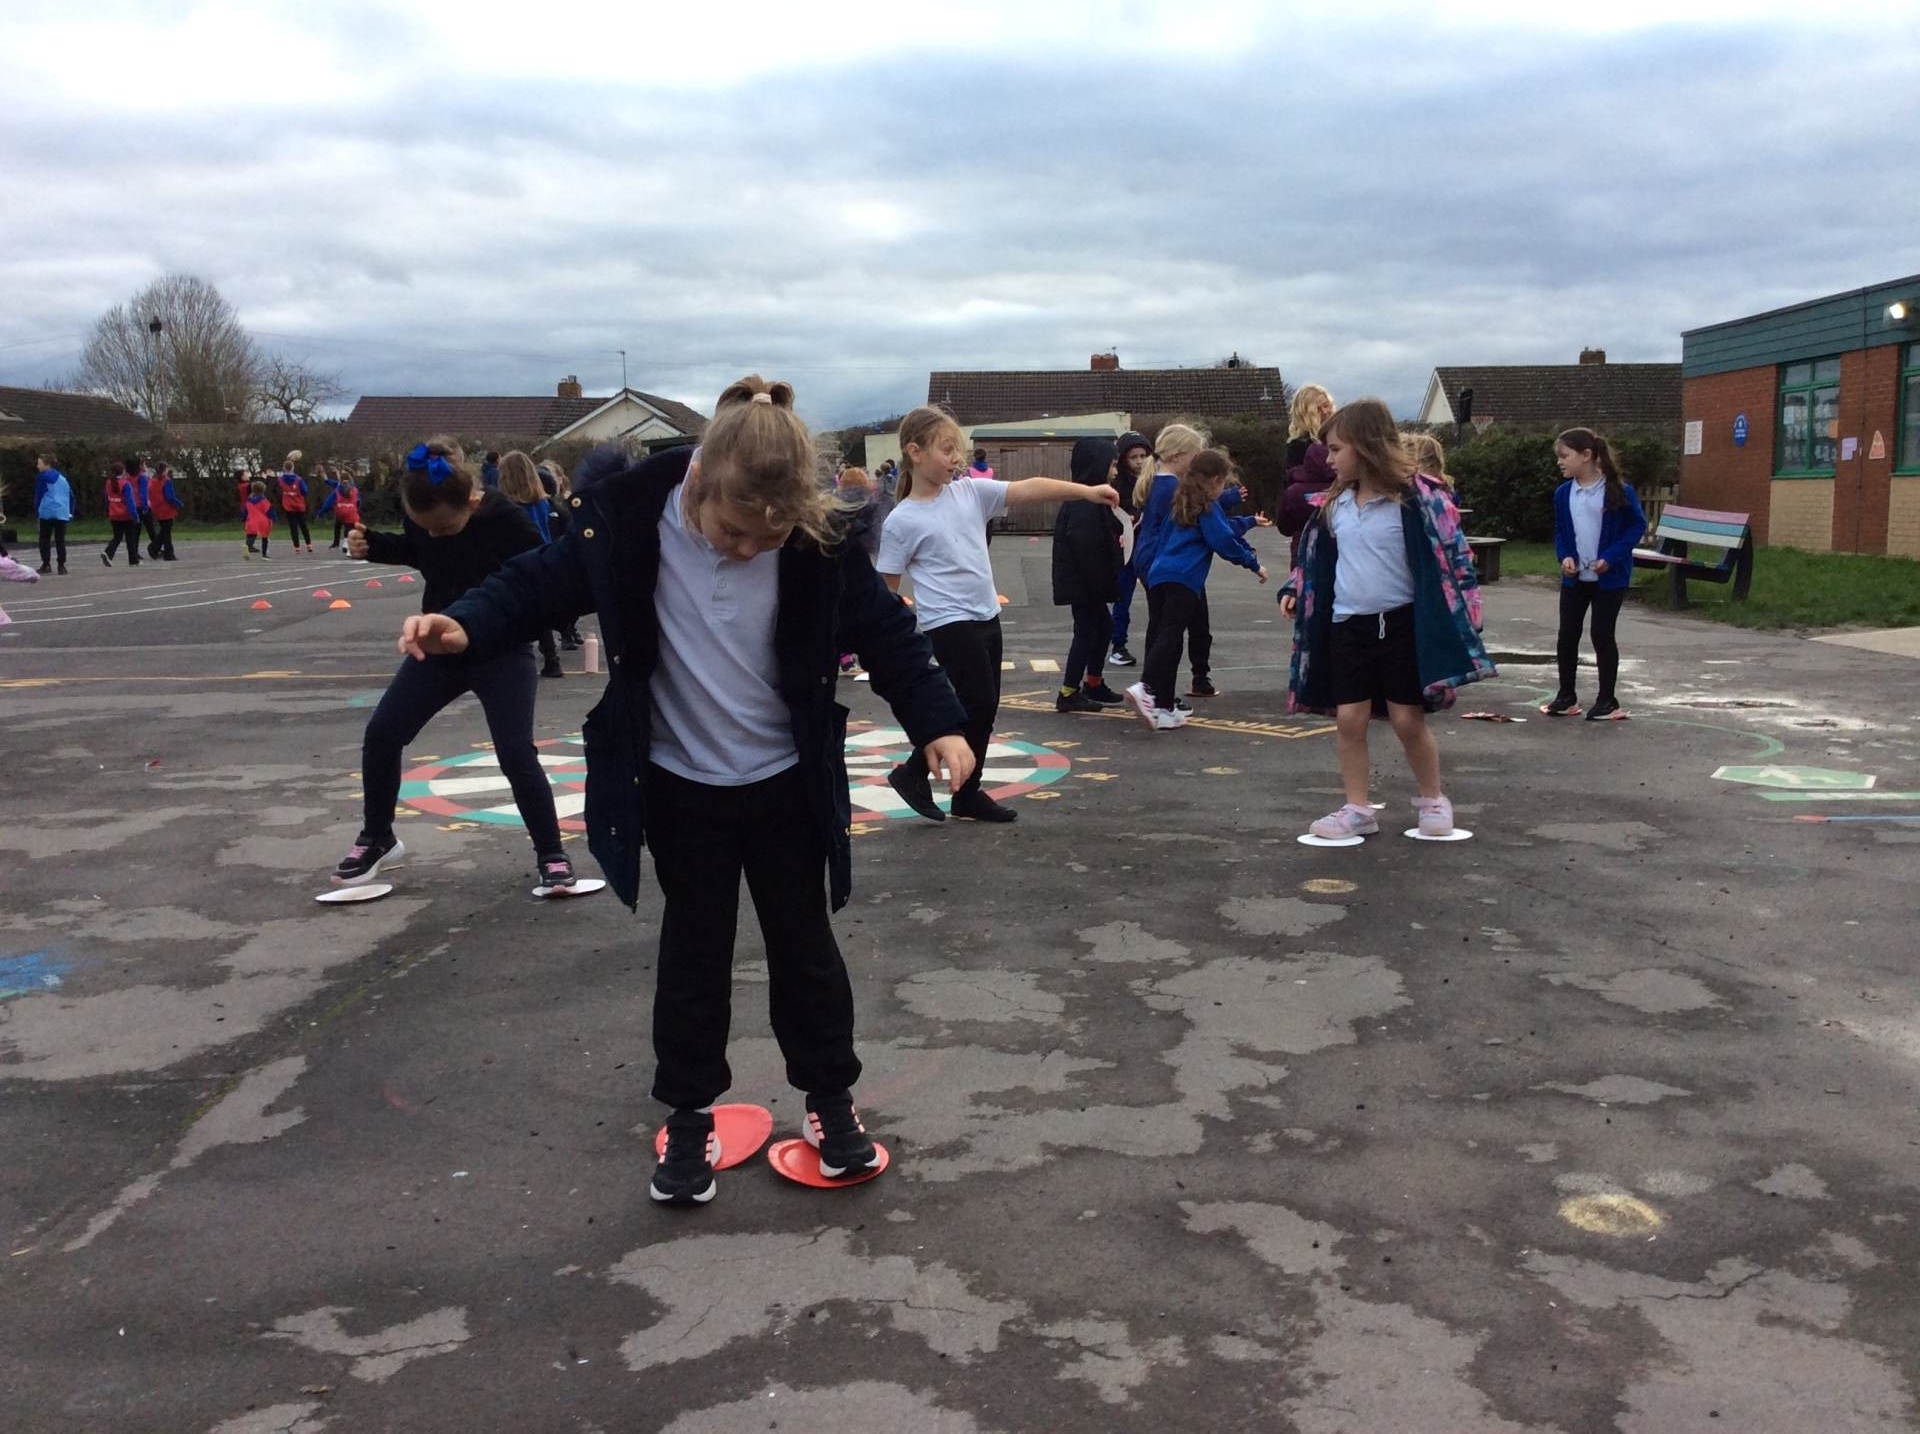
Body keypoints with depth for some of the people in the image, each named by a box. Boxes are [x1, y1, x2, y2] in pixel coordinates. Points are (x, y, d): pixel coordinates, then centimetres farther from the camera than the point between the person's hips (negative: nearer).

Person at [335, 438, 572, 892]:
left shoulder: (504, 519, -25)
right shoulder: (421, 516, -9)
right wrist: (372, 544, -4)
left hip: (502, 652, -5)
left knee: (517, 756, -13)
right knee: (380, 734, 2)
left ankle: (551, 856, 6)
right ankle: (377, 839, 24)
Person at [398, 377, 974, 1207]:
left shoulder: (821, 546, -17)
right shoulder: (626, 523, -19)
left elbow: (884, 632, -8)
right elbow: (546, 582, -6)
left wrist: (937, 724, -13)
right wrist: (467, 626, -22)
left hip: (788, 786, 0)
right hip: (680, 788, 0)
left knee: (804, 945, 13)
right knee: (693, 951, 11)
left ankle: (830, 1096, 31)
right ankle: (689, 1113, 28)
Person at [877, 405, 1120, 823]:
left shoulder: (971, 492, 3)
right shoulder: (902, 521, -11)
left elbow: (1028, 490, -6)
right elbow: (885, 589, -7)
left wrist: (1085, 491, -16)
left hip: (986, 617, 7)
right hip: (948, 624, -7)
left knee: (985, 708, 11)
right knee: (978, 703, -9)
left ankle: (968, 793, 24)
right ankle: (912, 774, 7)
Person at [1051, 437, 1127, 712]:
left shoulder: (1092, 498, 13)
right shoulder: (1084, 503, -20)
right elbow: (1084, 548, -25)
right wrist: (1098, 586, -23)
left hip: (1088, 583, 10)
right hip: (1083, 582, -10)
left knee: (1103, 627, 18)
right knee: (1087, 631, -4)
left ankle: (1094, 685, 29)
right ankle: (1069, 694, 2)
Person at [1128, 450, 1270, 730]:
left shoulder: (1183, 504, 27)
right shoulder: (1208, 508, 2)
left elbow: (1223, 526, 40)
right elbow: (1224, 541, -6)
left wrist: (1250, 521, 53)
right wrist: (1255, 564, 6)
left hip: (1158, 576, 8)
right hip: (1183, 580, -8)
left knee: (1160, 635, 7)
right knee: (1170, 637, -18)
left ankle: (1163, 707, 9)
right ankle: (1145, 688, -37)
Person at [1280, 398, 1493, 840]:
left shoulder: (1416, 497, -11)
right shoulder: (1335, 504, 7)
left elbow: (1448, 556, -10)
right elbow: (1318, 557, 20)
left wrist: (1461, 617, -13)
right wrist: (1295, 590, 10)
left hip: (1402, 624, -5)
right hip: (1348, 626, 5)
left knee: (1408, 719, 2)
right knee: (1348, 718, 3)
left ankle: (1432, 800, 23)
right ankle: (1358, 809, 14)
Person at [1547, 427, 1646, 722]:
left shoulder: (1619, 492, -13)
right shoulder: (1563, 493, 1)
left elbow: (1638, 525, -6)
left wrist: (1611, 557, -16)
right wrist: (1564, 556, -8)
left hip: (1609, 577, -4)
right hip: (1574, 576, 5)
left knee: (1602, 636, 1)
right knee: (1567, 635, 7)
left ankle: (1607, 700, 14)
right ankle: (1566, 697, 21)